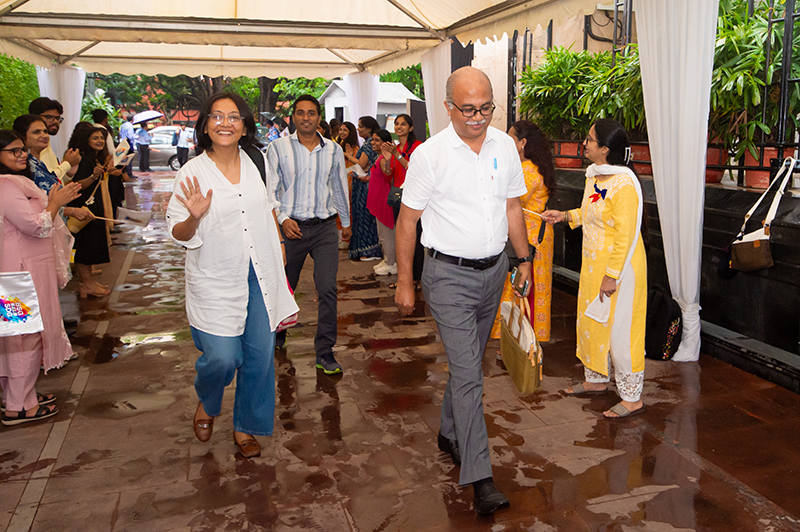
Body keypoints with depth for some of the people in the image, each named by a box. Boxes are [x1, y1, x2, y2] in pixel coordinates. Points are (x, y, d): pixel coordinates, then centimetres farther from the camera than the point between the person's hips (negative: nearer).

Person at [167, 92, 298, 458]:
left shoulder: (256, 163, 4)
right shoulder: (192, 173, -7)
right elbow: (178, 234, -7)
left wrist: (278, 244, 15)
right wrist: (194, 218, -27)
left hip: (260, 276, 4)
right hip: (216, 281, -3)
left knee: (260, 354, 6)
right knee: (222, 357, -9)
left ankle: (245, 428, 28)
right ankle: (206, 404, 28)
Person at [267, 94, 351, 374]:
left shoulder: (333, 150, 7)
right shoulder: (279, 147, 0)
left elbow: (340, 188, 18)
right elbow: (270, 190, 0)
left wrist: (346, 221, 26)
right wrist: (282, 219, -13)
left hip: (325, 227, 1)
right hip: (291, 226, -1)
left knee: (328, 288, -9)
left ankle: (325, 352, 1)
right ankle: (278, 333, 41)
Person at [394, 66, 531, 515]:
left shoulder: (505, 146, 3)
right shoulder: (429, 154, -12)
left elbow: (512, 208, 13)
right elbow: (407, 221, -7)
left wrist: (524, 260, 12)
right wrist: (404, 282, -6)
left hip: (494, 271, 5)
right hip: (450, 275, -5)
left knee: (470, 363, 18)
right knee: (467, 372, -8)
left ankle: (450, 434, 39)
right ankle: (480, 476, -2)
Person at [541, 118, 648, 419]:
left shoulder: (624, 184, -22)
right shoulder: (594, 175, 7)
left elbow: (626, 235, -23)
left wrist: (611, 276, -23)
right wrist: (565, 216, 10)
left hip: (619, 269, -9)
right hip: (593, 265, 10)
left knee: (619, 330, -1)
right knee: (591, 323, 19)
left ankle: (632, 398, 13)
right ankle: (597, 380, 37)